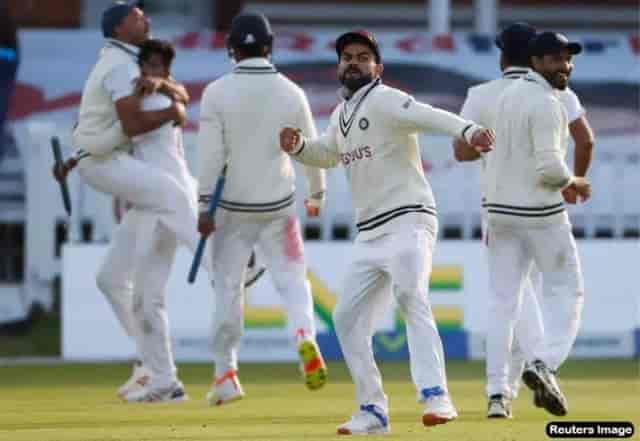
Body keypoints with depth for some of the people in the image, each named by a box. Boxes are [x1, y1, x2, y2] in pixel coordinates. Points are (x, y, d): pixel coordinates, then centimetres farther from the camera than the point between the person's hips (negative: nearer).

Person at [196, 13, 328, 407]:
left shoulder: (217, 92, -9)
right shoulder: (291, 93, -3)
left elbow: (210, 152, -13)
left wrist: (205, 207, -9)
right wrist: (317, 195, 21)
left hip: (232, 208, -1)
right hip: (278, 207, 1)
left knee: (228, 289, 9)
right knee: (292, 279, 8)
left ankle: (226, 375, 13)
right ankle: (305, 338, -22)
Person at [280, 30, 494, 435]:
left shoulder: (384, 101, -10)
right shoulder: (342, 115, 15)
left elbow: (429, 116, -28)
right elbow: (327, 154, 34)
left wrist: (468, 130, -48)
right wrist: (298, 145, 12)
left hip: (407, 221, -9)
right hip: (369, 234, 9)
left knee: (411, 295, -30)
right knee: (348, 318, 10)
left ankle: (435, 396, -41)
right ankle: (373, 411, 19)